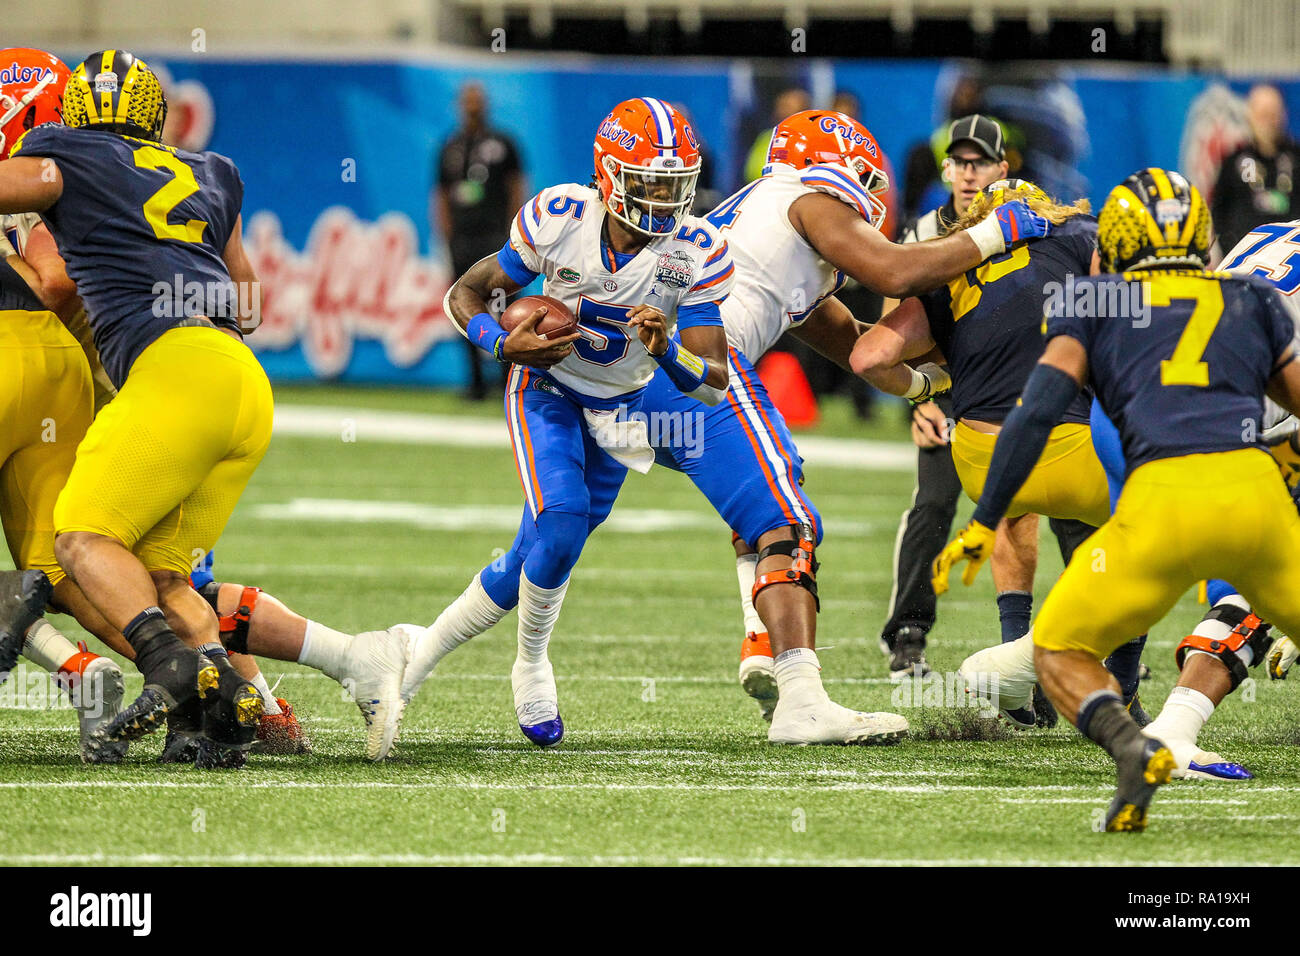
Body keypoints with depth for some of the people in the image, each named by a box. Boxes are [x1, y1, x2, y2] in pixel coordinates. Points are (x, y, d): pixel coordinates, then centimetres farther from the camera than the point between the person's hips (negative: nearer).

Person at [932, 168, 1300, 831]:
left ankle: (1129, 746, -17)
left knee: (1059, 654, 13)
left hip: (1163, 502, -2)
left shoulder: (1093, 303, 19)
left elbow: (1039, 409, 8)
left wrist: (983, 523, 10)